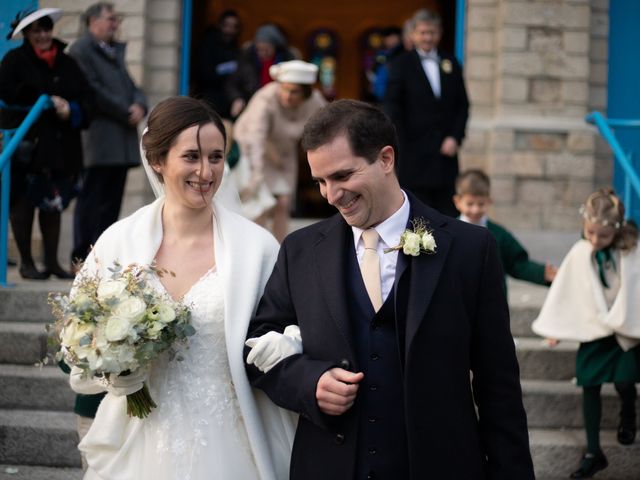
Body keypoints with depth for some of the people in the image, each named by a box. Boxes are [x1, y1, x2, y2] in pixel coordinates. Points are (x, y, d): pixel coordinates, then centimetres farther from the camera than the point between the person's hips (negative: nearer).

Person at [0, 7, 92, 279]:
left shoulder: (67, 63, 13)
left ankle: (52, 261, 14)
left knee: (53, 205, 7)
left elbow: (85, 99, 11)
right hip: (26, 144, -4)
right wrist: (47, 102, -14)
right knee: (23, 203, 0)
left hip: (61, 146, 4)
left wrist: (72, 111, -11)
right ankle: (26, 263, 9)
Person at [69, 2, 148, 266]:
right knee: (91, 199, -5)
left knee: (111, 201, 8)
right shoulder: (81, 49, -4)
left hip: (121, 141, 8)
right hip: (99, 138, -8)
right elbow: (92, 90, -13)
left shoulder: (115, 51, 22)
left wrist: (139, 106, -2)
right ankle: (82, 259, -2)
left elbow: (131, 86, 20)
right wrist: (126, 113, -12)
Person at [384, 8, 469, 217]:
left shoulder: (450, 63, 12)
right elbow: (392, 108, -3)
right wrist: (402, 148, -13)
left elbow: (462, 105, 12)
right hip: (415, 153, -3)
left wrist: (455, 138, -1)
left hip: (446, 151, 4)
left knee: (449, 213, 3)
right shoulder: (401, 64, 1)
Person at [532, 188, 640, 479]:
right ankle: (593, 453, 12)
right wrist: (555, 328, 5)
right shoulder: (579, 254, -10)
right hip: (592, 329, 2)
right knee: (590, 387, 2)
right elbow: (564, 291, -1)